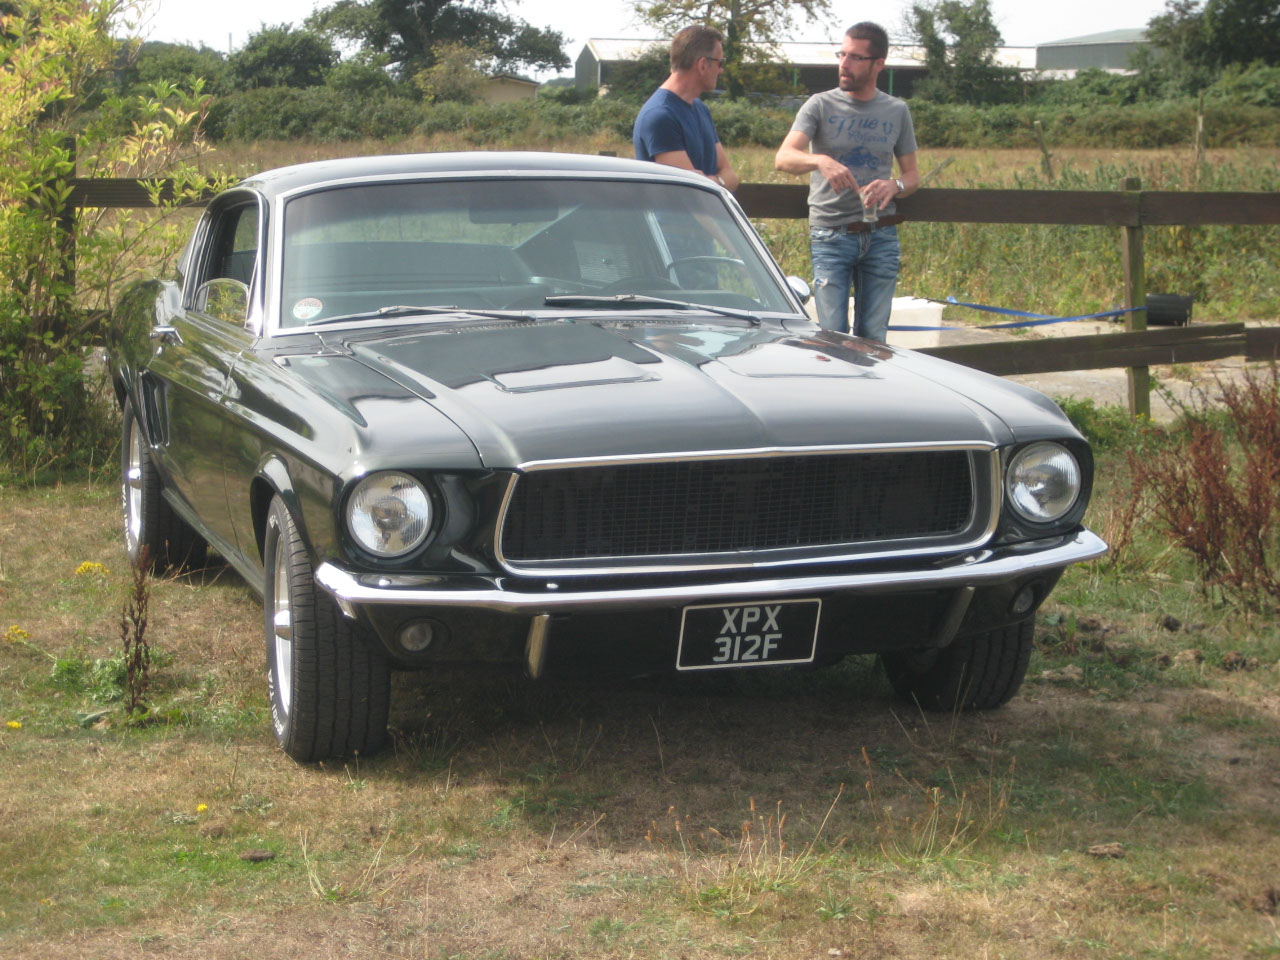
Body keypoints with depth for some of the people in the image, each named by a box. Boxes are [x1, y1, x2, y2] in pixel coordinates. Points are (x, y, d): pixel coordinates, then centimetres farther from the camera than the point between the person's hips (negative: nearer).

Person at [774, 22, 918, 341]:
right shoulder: (821, 106, 1)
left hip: (881, 238, 2)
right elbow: (783, 158, -13)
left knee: (872, 338, 5)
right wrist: (821, 161, -35)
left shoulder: (896, 112, 9)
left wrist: (895, 186, -11)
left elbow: (912, 174, 14)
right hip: (831, 236, -2)